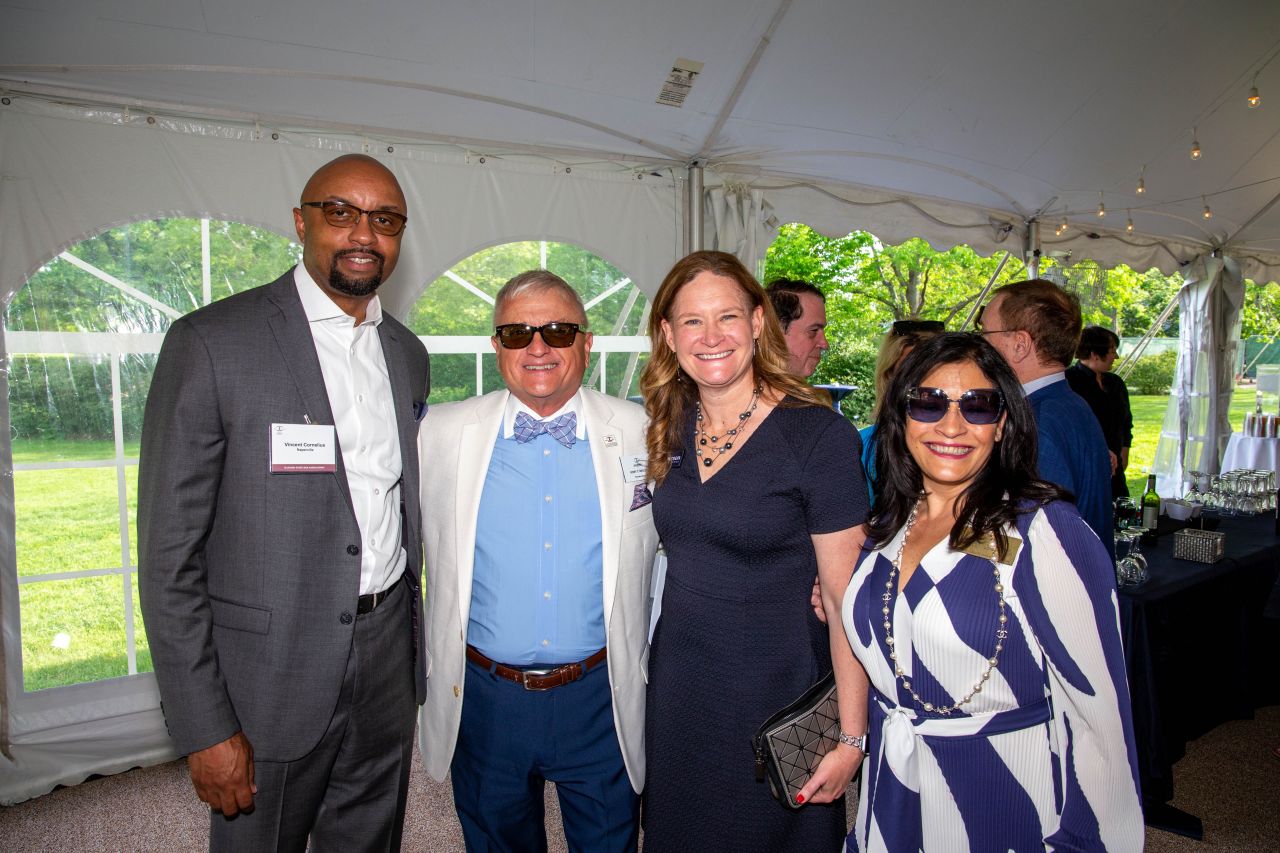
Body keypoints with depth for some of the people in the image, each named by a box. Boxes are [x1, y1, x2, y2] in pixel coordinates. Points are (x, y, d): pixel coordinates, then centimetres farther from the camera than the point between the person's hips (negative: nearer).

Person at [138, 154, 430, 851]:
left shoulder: (407, 353, 6)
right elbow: (169, 553, -12)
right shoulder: (211, 342, -12)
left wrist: (414, 653, 13)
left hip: (388, 661, 5)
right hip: (272, 672, -5)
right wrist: (204, 728, -13)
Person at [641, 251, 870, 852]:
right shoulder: (670, 427, 1)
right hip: (676, 688, 5)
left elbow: (845, 600, -14)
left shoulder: (819, 435, -16)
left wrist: (851, 737, -14)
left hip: (773, 693, -5)